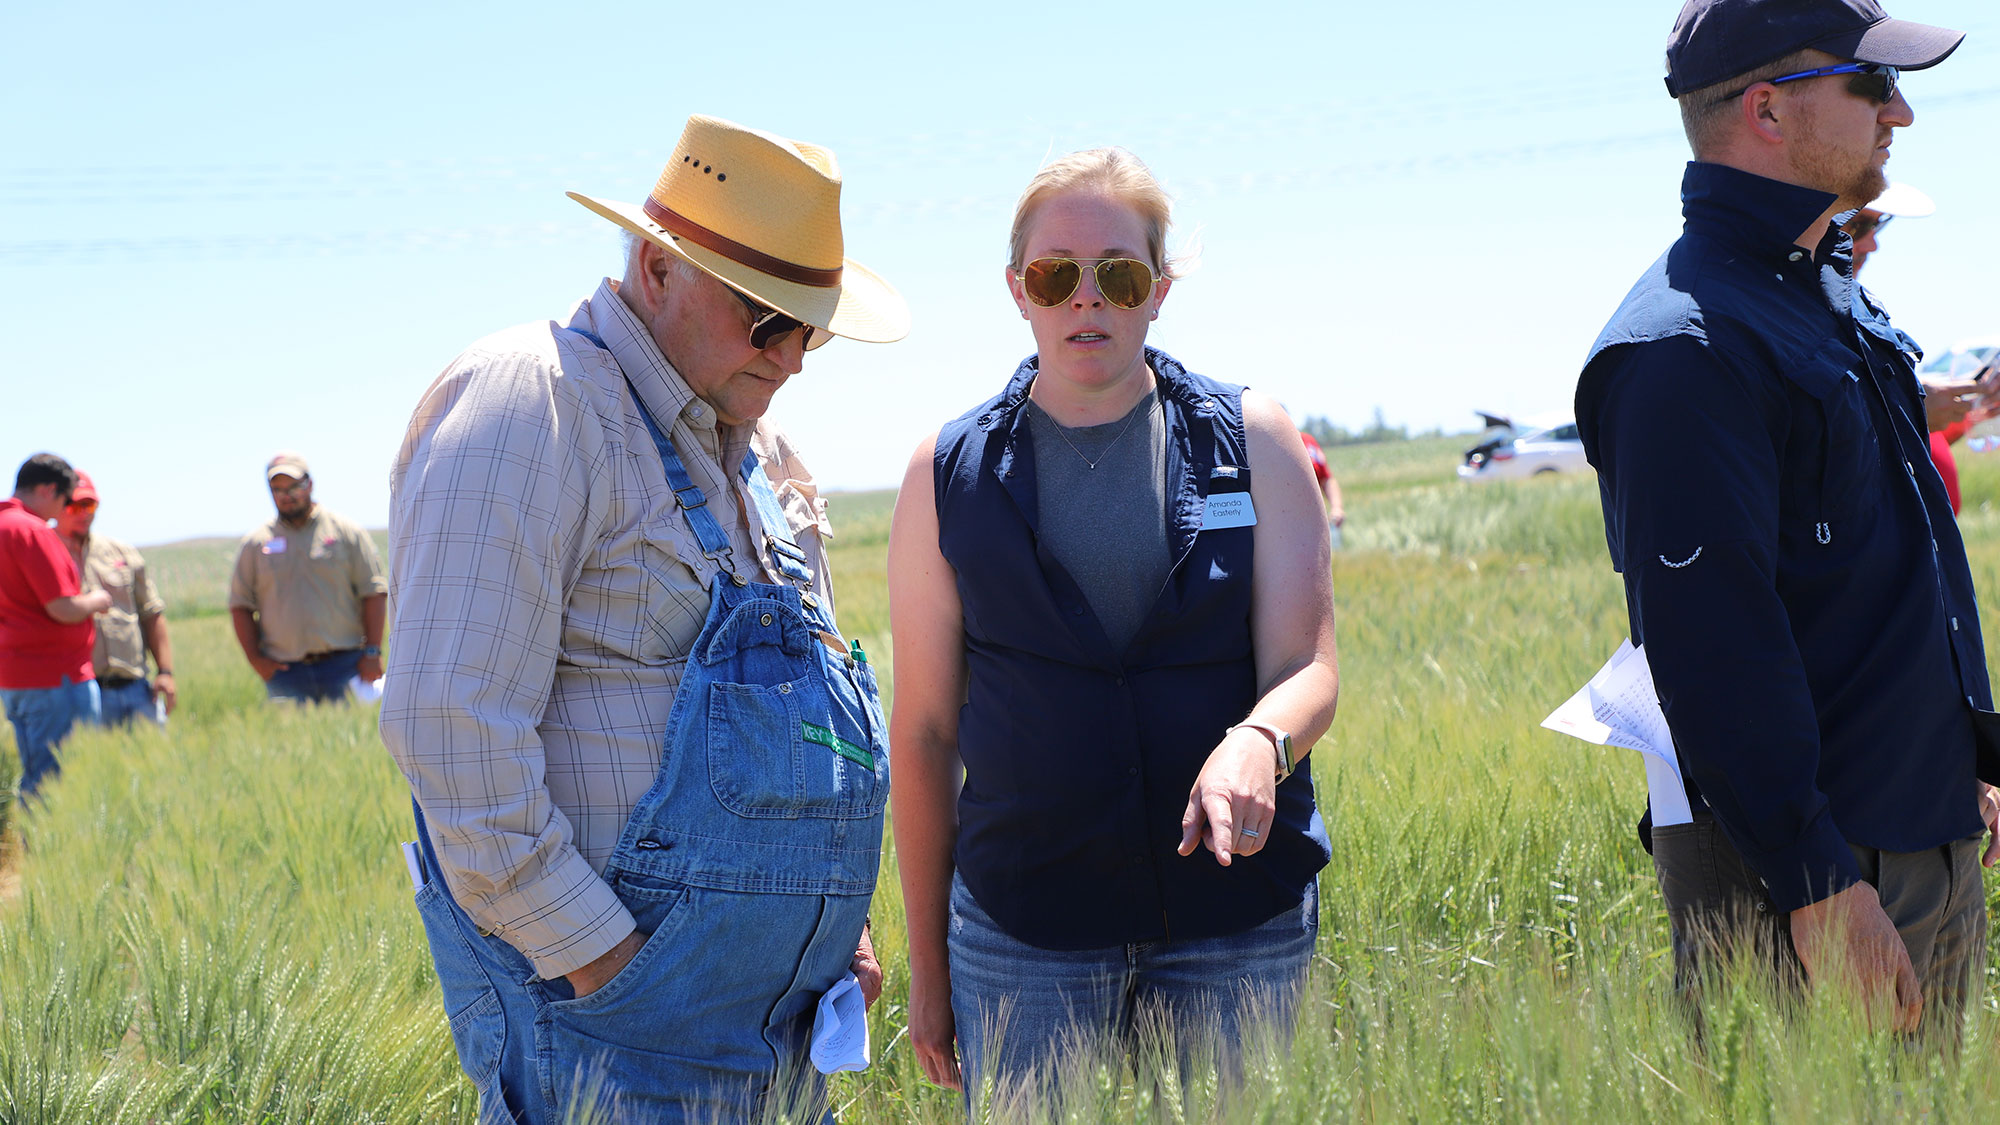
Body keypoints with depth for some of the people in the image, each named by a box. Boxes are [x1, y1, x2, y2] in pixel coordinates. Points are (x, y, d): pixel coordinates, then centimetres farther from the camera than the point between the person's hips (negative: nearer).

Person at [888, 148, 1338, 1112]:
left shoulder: (1253, 441, 3)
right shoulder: (949, 474, 3)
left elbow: (1308, 669, -4)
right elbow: (924, 732, 5)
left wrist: (1257, 743, -28)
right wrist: (927, 968, 5)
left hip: (1242, 928, 0)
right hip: (1024, 940, 0)